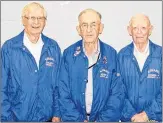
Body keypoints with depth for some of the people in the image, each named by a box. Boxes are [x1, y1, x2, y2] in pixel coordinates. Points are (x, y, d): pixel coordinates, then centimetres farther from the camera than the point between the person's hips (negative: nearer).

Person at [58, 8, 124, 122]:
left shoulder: (111, 54, 0)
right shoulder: (69, 54, 0)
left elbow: (117, 94, 0)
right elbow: (63, 94, -1)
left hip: (104, 118, 0)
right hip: (74, 118, 0)